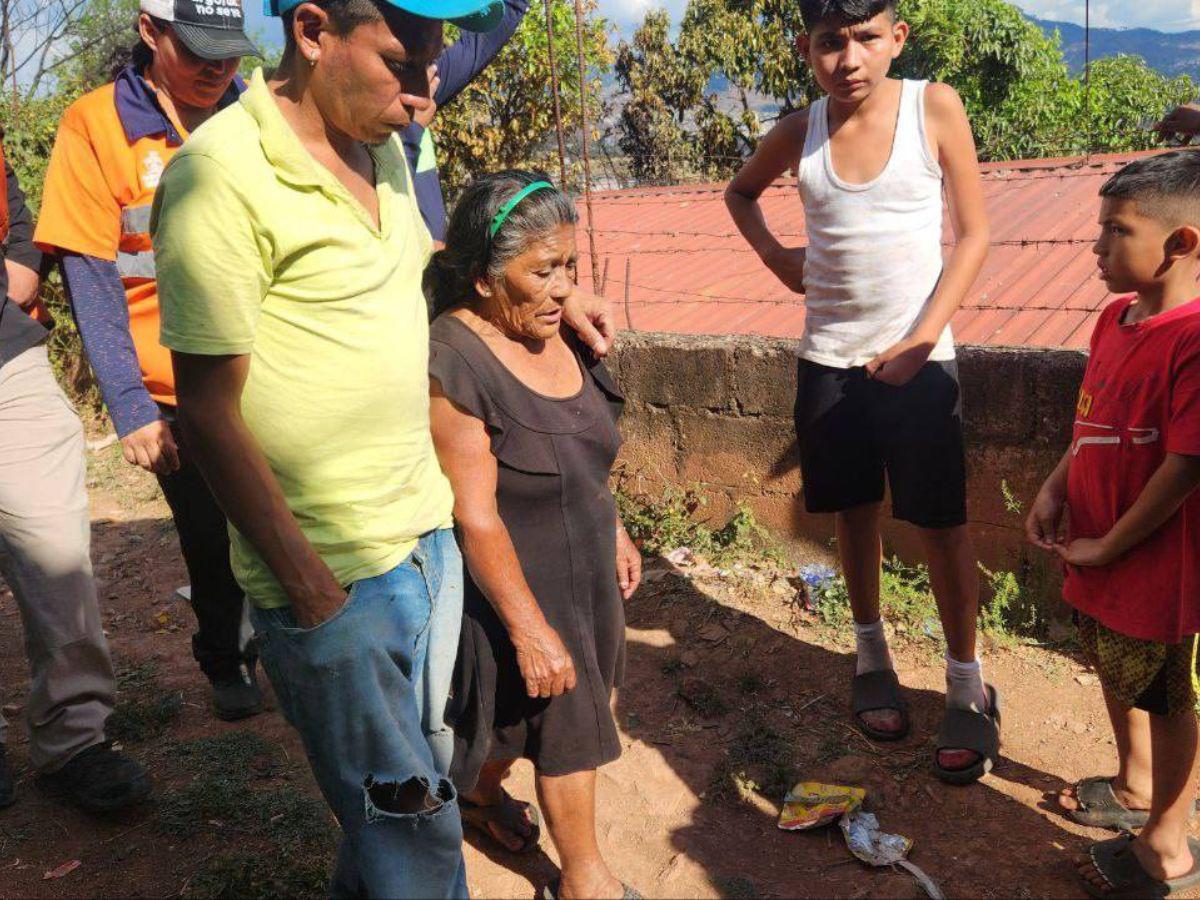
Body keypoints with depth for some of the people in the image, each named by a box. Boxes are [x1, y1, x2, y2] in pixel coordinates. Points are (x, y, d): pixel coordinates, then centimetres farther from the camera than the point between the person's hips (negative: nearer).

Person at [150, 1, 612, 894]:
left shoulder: (383, 149, 7)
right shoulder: (222, 174, -17)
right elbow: (209, 409, -16)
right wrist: (309, 585, -16)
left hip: (429, 534, 8)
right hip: (333, 569, -7)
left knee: (423, 778, 20)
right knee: (410, 826, 4)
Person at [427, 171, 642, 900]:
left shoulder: (559, 333, -2)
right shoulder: (455, 361, -26)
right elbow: (475, 513, -25)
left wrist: (615, 532, 19)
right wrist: (530, 627, -23)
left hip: (584, 567, 7)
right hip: (515, 582, -7)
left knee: (548, 707, 21)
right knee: (567, 719, 5)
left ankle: (481, 794, 49)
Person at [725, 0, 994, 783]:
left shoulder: (934, 107, -8)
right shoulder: (800, 132, -1)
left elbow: (975, 233, -6)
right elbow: (741, 193, 20)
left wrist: (921, 340, -14)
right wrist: (775, 255, 2)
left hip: (919, 357, -2)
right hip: (830, 358, 3)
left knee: (942, 521, 1)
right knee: (855, 512, 13)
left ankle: (968, 689, 16)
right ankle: (873, 658, 33)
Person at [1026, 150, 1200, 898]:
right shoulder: (1117, 317, 2)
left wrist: (1108, 546, -18)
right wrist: (1055, 491, 0)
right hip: (1096, 552, 9)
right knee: (1116, 671, 26)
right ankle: (1135, 789, 50)